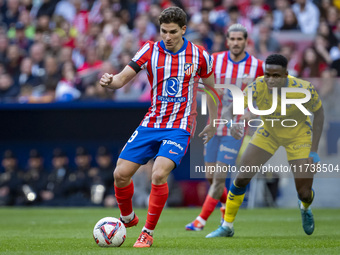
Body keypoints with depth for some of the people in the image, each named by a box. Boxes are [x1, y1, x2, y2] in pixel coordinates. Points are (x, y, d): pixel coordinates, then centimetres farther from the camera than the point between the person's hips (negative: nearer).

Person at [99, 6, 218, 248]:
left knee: (159, 174, -25)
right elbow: (122, 78, -8)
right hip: (151, 124, 3)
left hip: (180, 126, -3)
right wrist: (110, 81, -31)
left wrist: (213, 124, 16)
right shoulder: (150, 51, -2)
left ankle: (148, 232, -9)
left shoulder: (199, 55, -2)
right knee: (121, 173, -5)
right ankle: (127, 218, 24)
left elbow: (210, 87, 13)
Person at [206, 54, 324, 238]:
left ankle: (305, 208, 37)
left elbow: (318, 112, -14)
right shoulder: (258, 86, -28)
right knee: (242, 177, -10)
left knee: (304, 193, -4)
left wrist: (314, 150, -17)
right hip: (268, 133, 2)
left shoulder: (304, 89, -30)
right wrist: (232, 124, -60)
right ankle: (227, 226, 9)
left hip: (298, 135, -2)